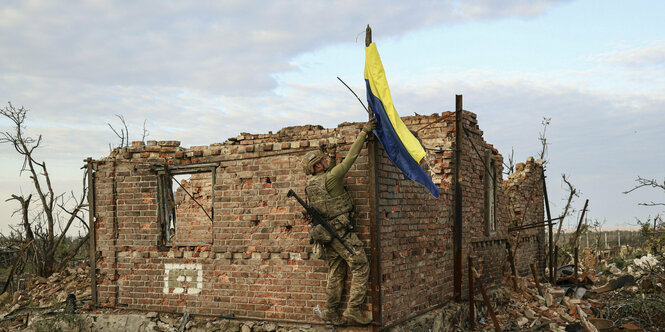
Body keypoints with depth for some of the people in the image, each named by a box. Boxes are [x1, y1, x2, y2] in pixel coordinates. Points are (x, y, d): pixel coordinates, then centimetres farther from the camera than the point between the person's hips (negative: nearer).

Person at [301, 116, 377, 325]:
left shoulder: (311, 184, 8)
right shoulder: (329, 179, -15)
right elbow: (351, 157, -13)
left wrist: (331, 156, 29)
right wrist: (364, 132, -7)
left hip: (325, 234, 9)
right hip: (341, 231, -8)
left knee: (336, 273, 14)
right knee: (361, 268, -3)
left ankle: (331, 313, 17)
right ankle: (353, 310, -7)